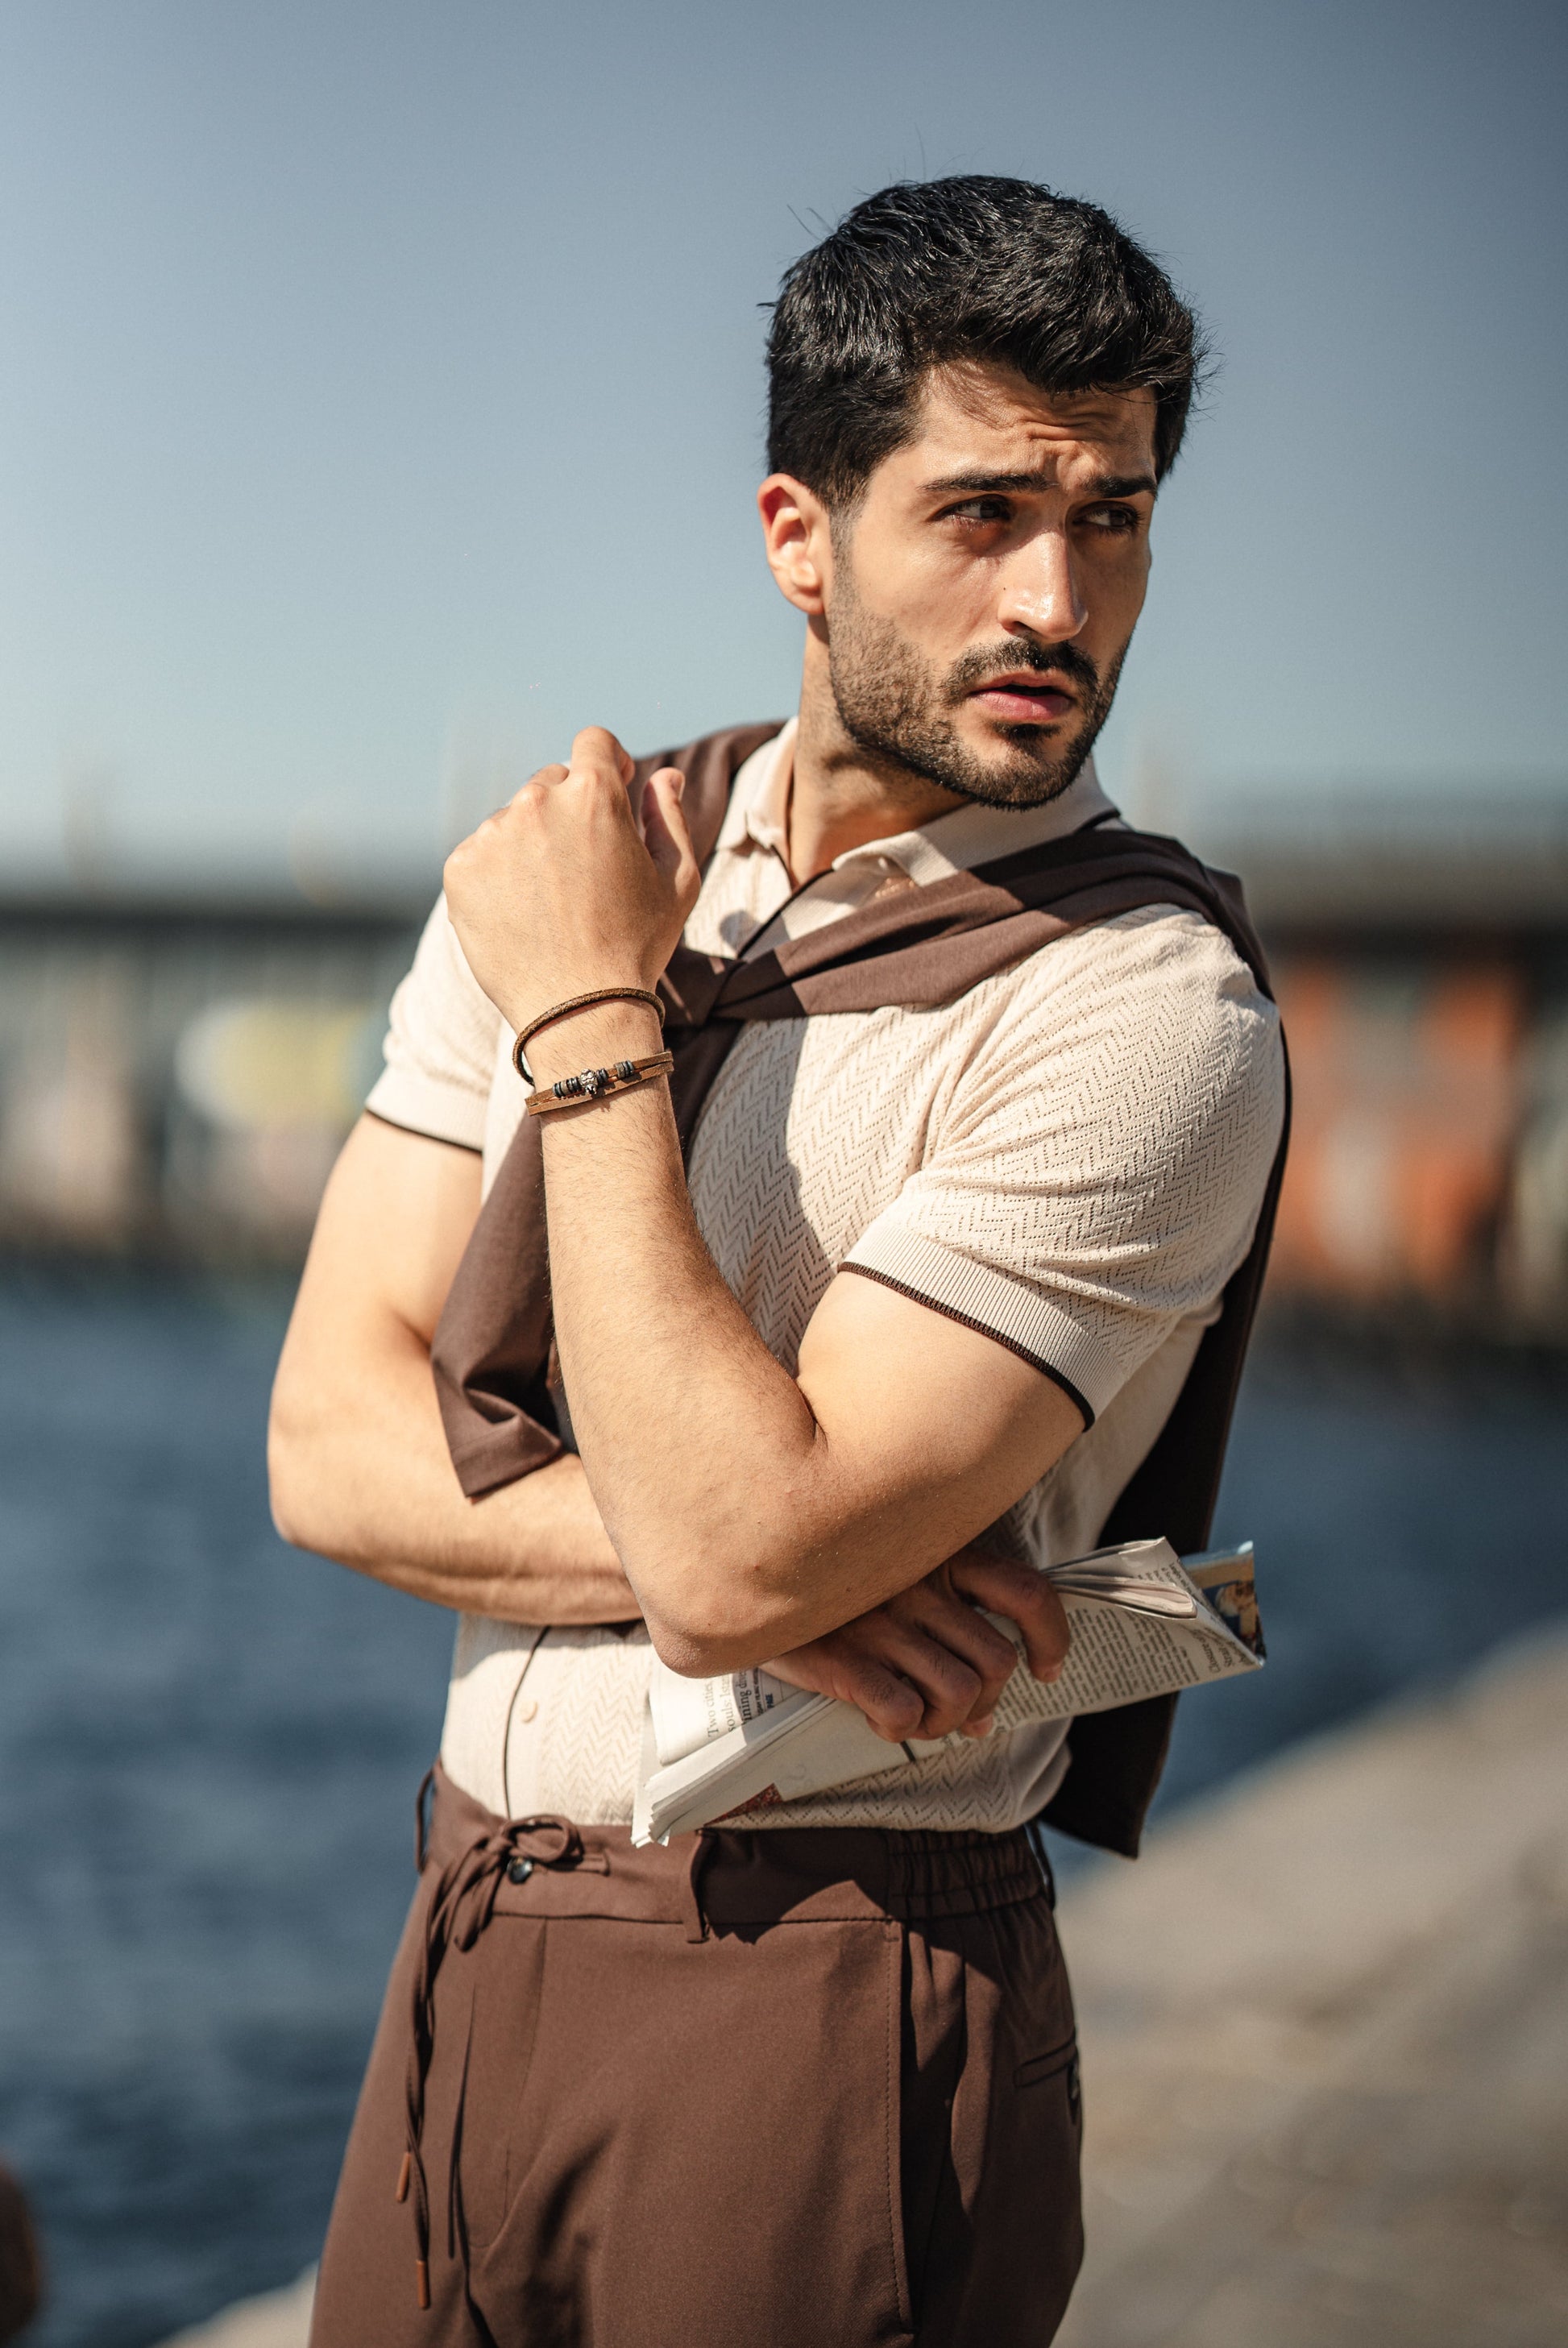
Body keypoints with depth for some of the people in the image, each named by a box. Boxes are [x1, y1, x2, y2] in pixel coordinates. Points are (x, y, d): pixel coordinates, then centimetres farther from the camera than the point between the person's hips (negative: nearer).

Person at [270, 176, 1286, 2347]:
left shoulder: (1150, 1009, -16)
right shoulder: (560, 866, 3)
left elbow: (737, 1550, -24)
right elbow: (331, 1449, -3)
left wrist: (590, 1022, -18)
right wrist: (721, 1553, -19)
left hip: (823, 2018, -5)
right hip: (471, 1940, 5)